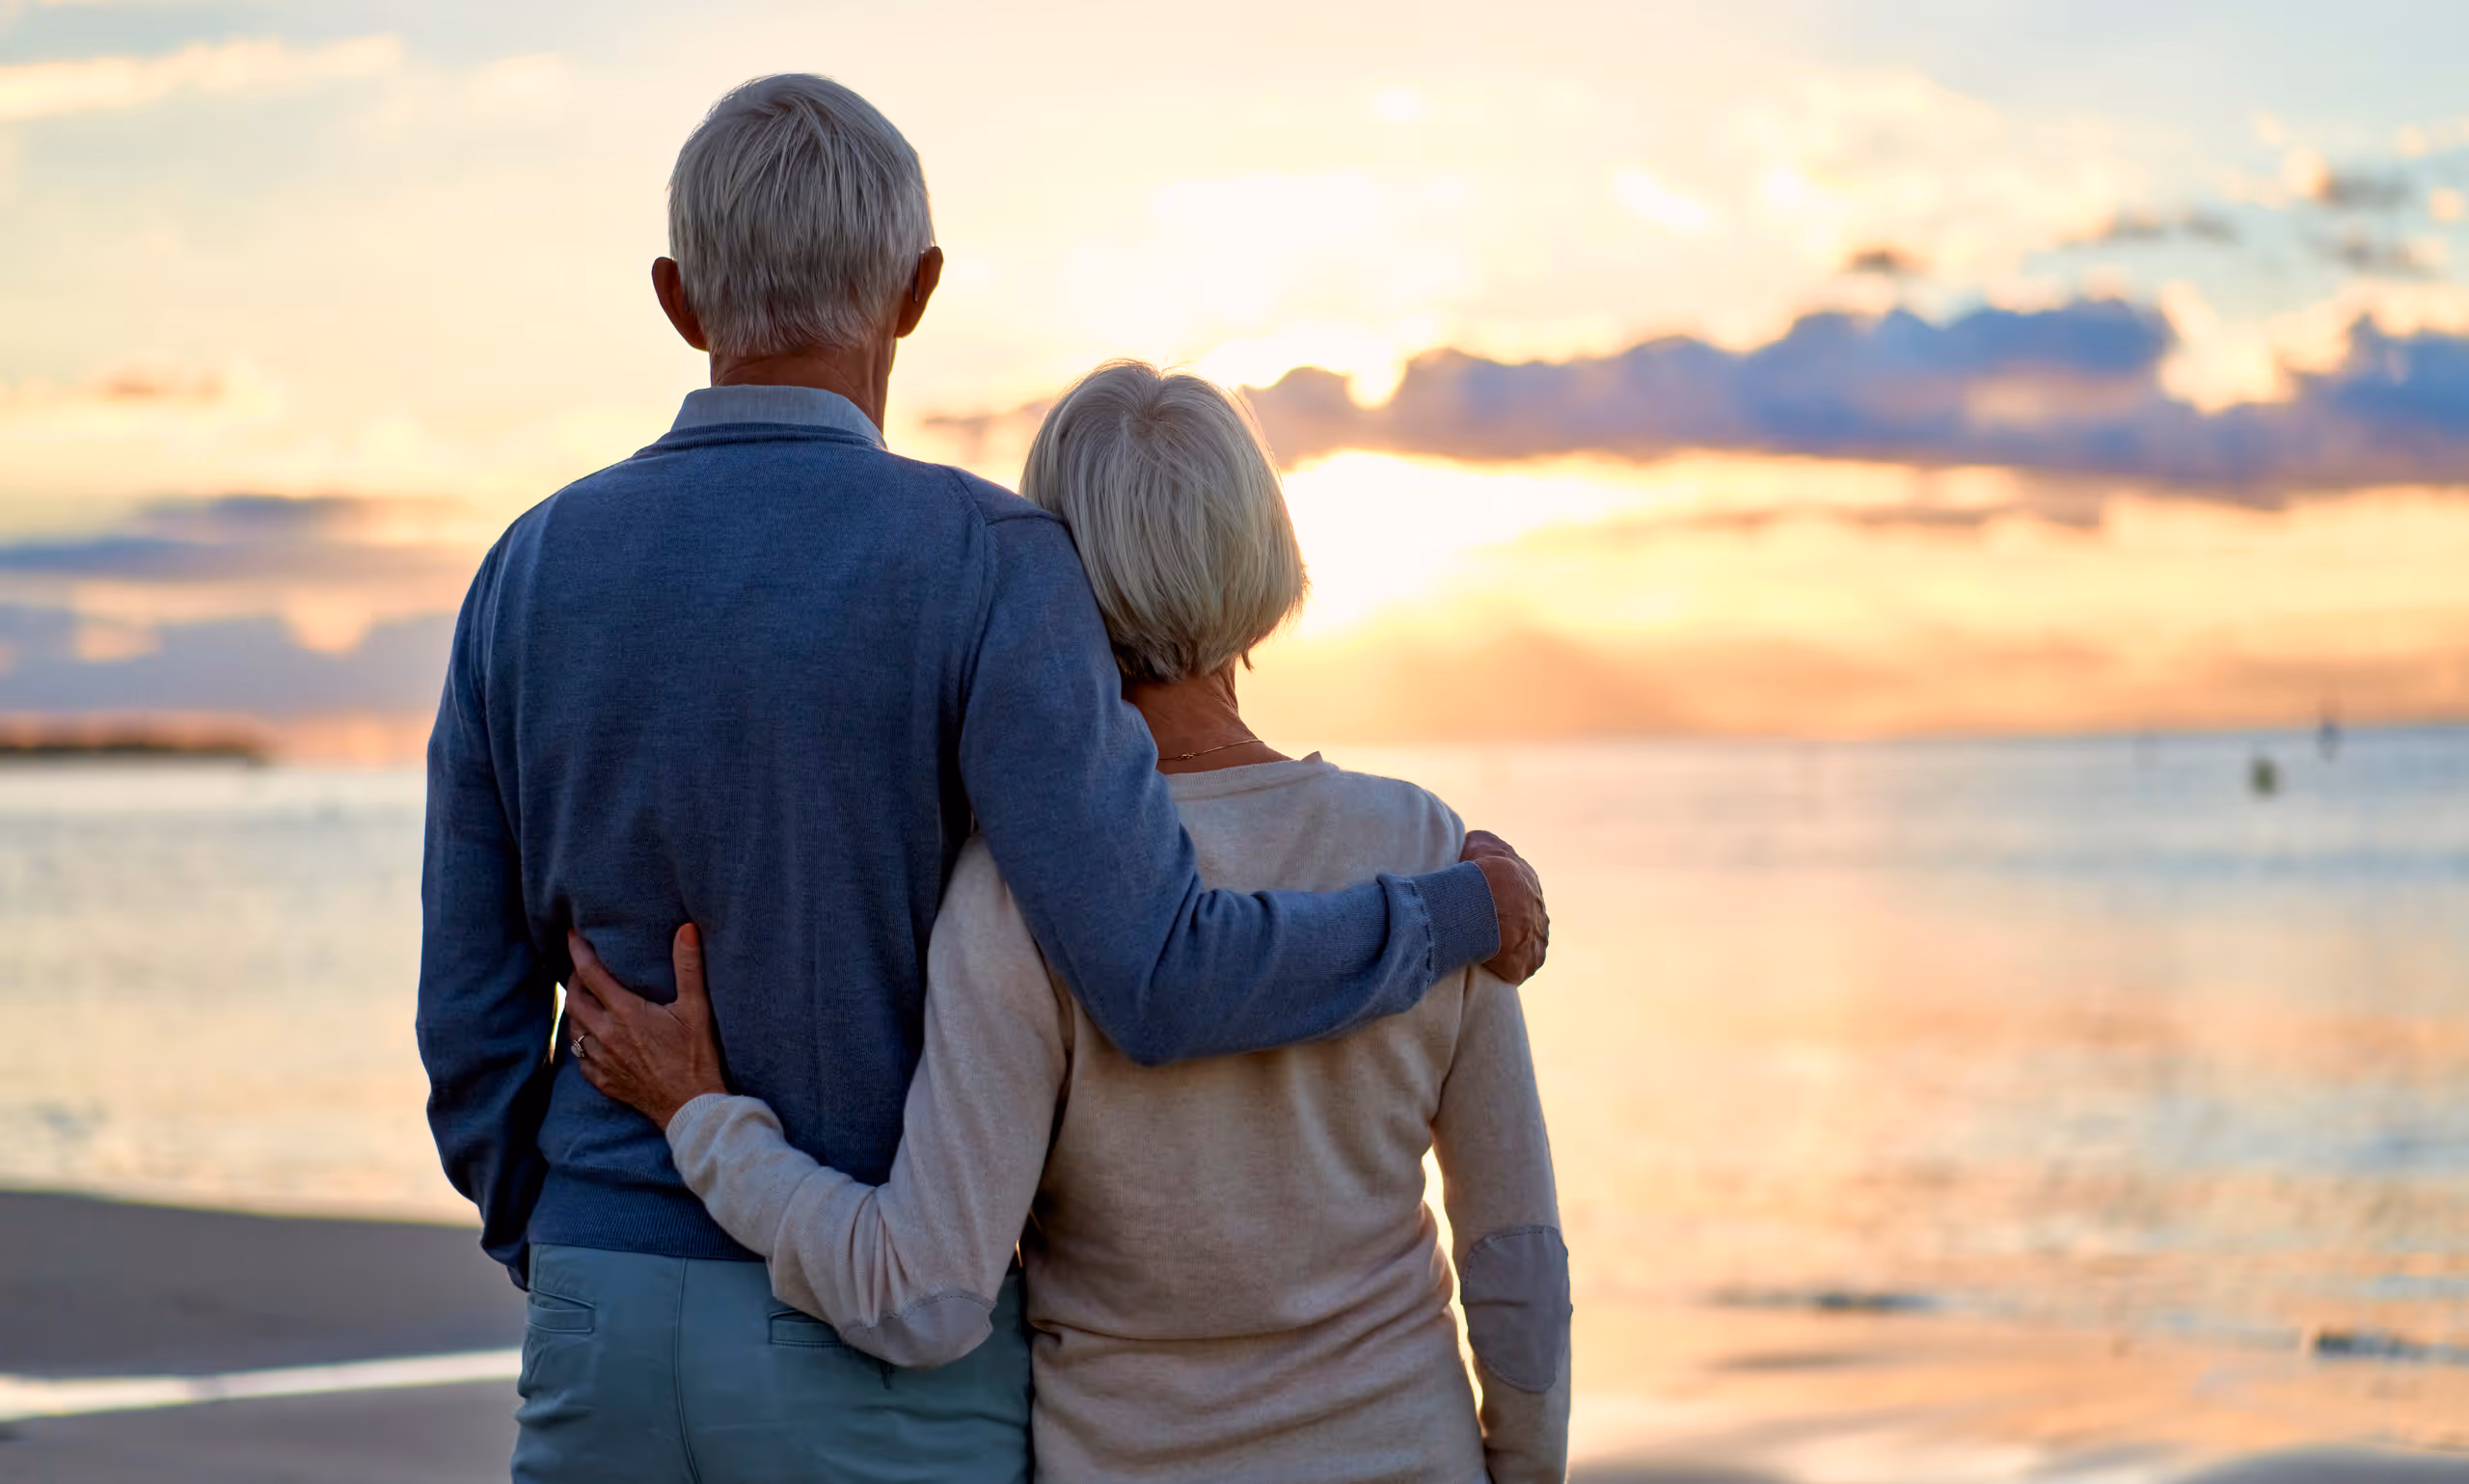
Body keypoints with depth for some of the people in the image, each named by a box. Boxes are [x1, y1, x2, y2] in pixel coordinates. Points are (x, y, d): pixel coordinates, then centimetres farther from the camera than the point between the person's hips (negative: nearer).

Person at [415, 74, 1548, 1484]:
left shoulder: (533, 576, 0)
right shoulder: (982, 566, -16)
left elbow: (478, 1032, 4)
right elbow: (1160, 986, -24)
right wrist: (1454, 915, -5)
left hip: (626, 1354, 4)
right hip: (883, 1367, -4)